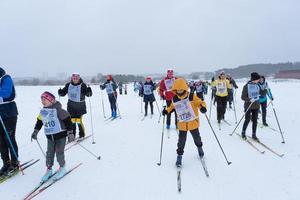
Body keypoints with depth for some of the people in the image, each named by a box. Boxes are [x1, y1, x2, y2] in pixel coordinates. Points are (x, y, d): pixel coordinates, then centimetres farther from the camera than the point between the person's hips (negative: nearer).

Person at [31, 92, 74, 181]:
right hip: (49, 136, 6)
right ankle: (49, 170, 26)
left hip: (61, 134, -5)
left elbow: (67, 120, -16)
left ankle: (62, 168, 23)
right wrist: (35, 131, 18)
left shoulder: (58, 110, -20)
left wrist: (70, 133, -16)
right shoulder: (42, 111, 0)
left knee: (59, 152, 1)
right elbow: (39, 121, 18)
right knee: (49, 153, 10)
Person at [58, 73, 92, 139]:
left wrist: (89, 91, -35)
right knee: (72, 121, 9)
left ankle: (82, 135, 13)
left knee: (79, 121, -5)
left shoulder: (82, 85, -11)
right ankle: (72, 134, 25)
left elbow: (88, 94, -14)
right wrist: (60, 92, -11)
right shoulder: (68, 85, 1)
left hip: (80, 106, -4)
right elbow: (63, 92, 10)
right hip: (71, 106, 4)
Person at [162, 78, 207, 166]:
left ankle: (199, 147, 49)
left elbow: (200, 102, -12)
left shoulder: (192, 96, -14)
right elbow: (172, 107, 14)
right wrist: (167, 110, -2)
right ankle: (179, 155, 20)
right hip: (182, 124, 1)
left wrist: (202, 107, -32)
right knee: (181, 140, 4)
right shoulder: (174, 99, -3)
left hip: (193, 122, -1)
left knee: (196, 137, 20)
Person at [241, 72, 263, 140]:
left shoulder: (257, 86, 5)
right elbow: (243, 97, -12)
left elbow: (262, 94, 11)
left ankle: (254, 135, 18)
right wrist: (250, 99, -27)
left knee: (255, 121, 7)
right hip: (248, 106, -5)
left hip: (256, 106, 5)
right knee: (247, 120, 0)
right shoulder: (246, 86, -11)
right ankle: (243, 132, 21)